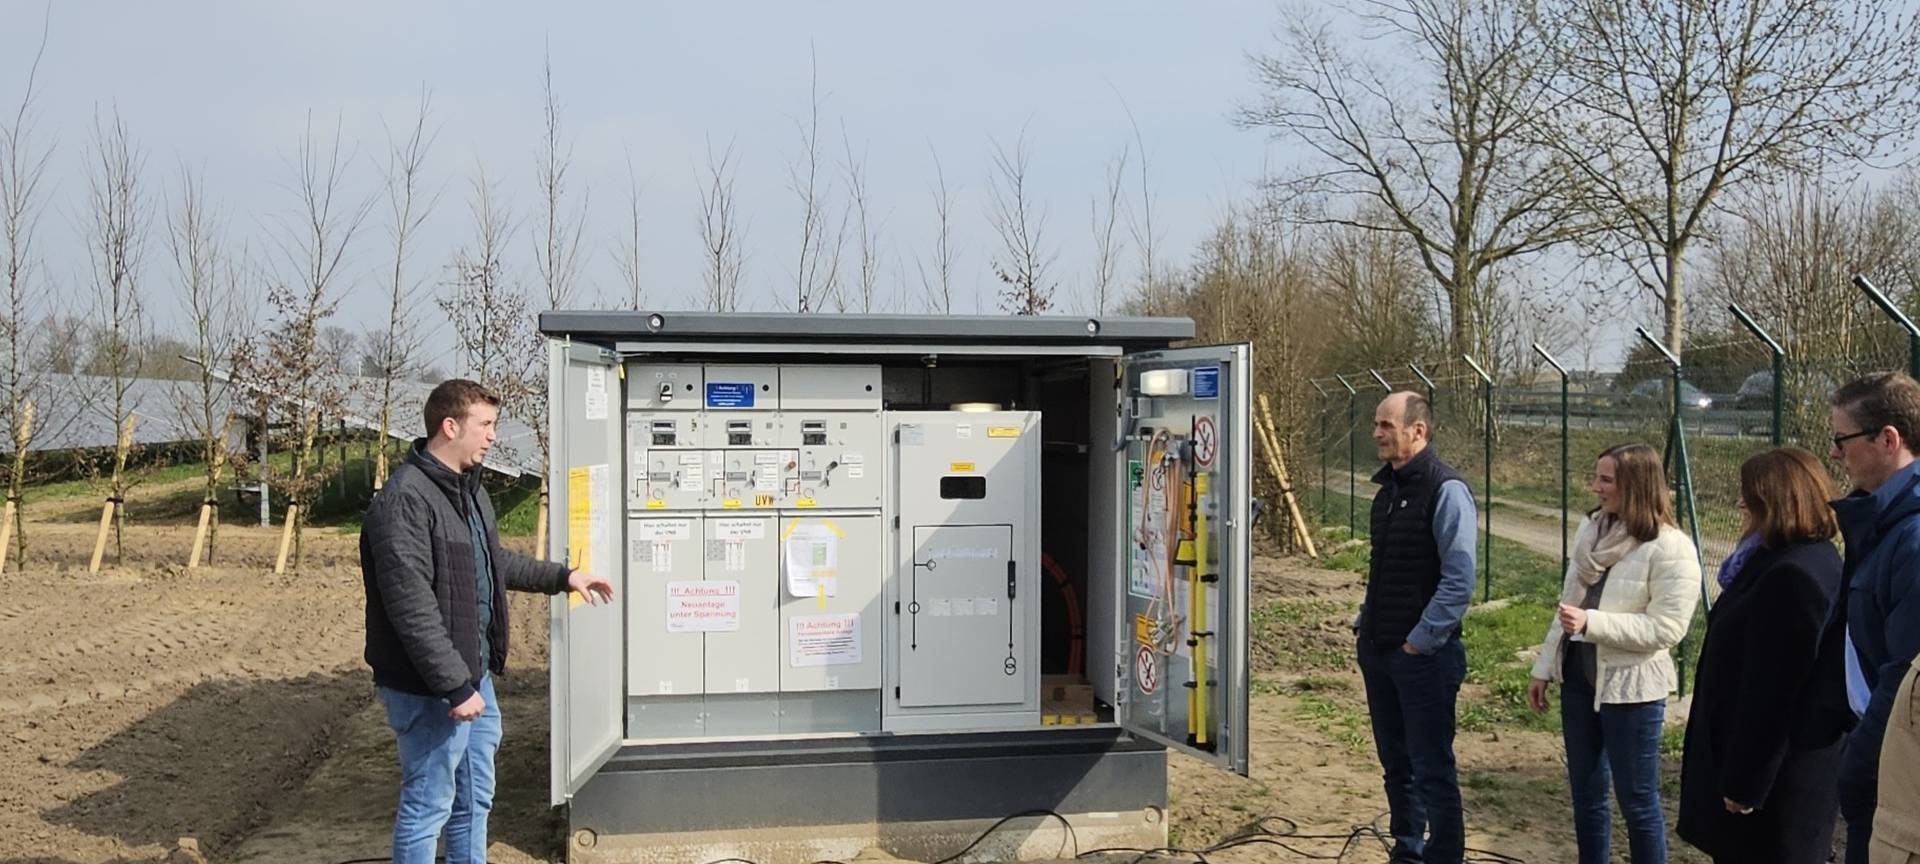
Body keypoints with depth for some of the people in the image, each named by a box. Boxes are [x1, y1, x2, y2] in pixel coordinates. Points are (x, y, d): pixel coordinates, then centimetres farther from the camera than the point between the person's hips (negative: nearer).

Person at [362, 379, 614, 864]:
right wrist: (454, 686, -25)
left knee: (474, 800, 20)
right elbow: (412, 608, -26)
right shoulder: (405, 499, -22)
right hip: (430, 689, -10)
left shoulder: (468, 488, 11)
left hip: (474, 674, 10)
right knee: (428, 807, 3)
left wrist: (561, 577, 24)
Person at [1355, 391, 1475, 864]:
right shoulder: (1388, 488, 10)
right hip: (1378, 650, 8)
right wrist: (1365, 622, 13)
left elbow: (1459, 580, -19)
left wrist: (1419, 642, -17)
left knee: (1432, 770, 0)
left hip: (1423, 654, -8)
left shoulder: (1446, 490, -15)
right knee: (1395, 762, 17)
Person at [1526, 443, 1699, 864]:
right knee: (1585, 792, 17)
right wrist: (1544, 668, 12)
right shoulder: (1591, 530, 5)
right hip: (1578, 675, 7)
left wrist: (1591, 622, -27)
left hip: (1630, 686, -7)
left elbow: (1666, 628, -21)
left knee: (1637, 799, 5)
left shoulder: (1671, 549, -16)